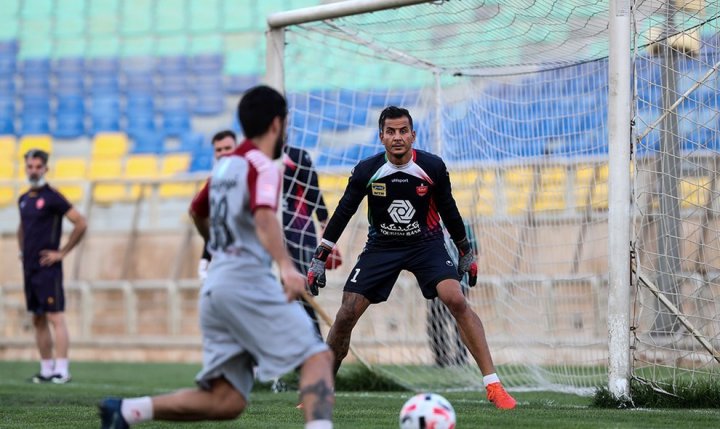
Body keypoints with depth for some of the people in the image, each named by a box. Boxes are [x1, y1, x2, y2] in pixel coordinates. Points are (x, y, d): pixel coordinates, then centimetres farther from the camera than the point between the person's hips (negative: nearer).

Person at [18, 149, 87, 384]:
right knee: (38, 320, 9)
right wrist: (22, 251, 16)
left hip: (47, 268, -8)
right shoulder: (24, 199, 14)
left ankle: (62, 369, -13)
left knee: (55, 317, -11)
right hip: (29, 268, 8)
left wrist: (62, 252, -12)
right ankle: (46, 369, 13)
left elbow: (81, 223, -13)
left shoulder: (52, 197, -9)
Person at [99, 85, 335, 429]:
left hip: (214, 288, 8)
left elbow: (196, 210, 37)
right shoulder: (261, 165, -4)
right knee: (318, 356, -10)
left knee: (226, 401, 4)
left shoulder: (225, 165, 20)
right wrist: (287, 267, -37)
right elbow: (263, 217, -23)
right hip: (248, 282, -8)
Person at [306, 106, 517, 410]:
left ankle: (493, 385, -20)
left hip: (426, 243, -1)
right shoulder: (366, 171, -13)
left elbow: (448, 210, 2)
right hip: (381, 247, 1)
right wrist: (320, 258, -5)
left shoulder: (433, 167, -13)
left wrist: (466, 252, 9)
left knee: (456, 300, -23)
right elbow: (343, 213, -4)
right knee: (346, 316, -7)